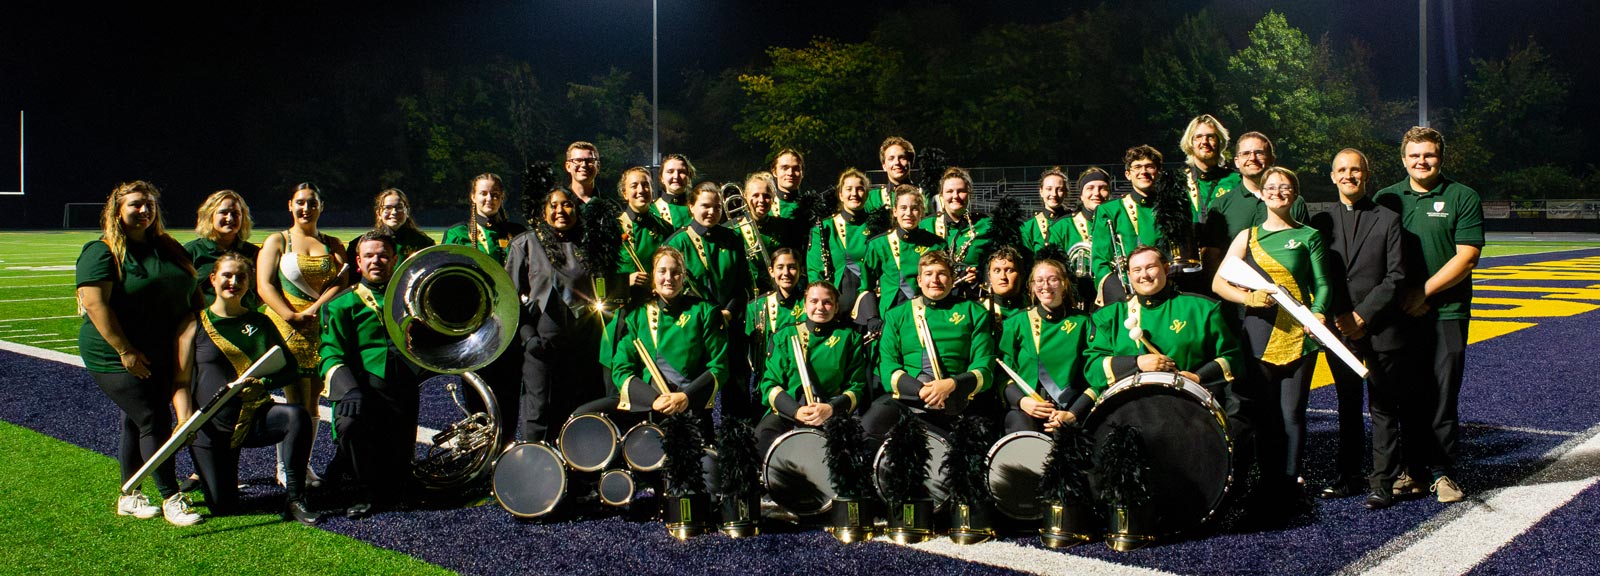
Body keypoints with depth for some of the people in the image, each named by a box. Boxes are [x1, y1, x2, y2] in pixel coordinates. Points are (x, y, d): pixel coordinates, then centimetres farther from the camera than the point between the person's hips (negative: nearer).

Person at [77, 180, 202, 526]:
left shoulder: (166, 248, 11)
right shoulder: (102, 252, -10)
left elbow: (190, 294, 18)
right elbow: (95, 304, -18)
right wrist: (125, 351, -22)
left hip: (161, 356, 7)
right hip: (117, 358, -7)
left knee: (137, 421, 13)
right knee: (154, 421, -9)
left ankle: (129, 497, 23)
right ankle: (171, 499, -3)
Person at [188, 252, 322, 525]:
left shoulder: (260, 323, 7)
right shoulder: (197, 323, 0)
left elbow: (291, 368, 5)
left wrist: (263, 383, -15)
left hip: (254, 418, 2)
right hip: (212, 426, -1)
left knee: (297, 416, -32)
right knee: (222, 507, -8)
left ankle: (295, 500, -21)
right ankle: (201, 473, 30)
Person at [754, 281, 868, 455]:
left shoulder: (848, 338, 12)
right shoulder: (784, 336, 14)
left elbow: (856, 386, 8)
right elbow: (770, 382, 7)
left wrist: (831, 408, -13)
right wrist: (796, 411, -12)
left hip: (832, 413, -1)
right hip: (787, 411, 1)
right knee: (762, 437, -31)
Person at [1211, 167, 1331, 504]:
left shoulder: (1308, 236, 10)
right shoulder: (1248, 236, 13)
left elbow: (1321, 283, 6)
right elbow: (1218, 283, 8)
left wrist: (1318, 313, -14)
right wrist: (1249, 298, -10)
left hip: (1298, 335, -1)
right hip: (1258, 336, 1)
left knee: (1292, 413, -2)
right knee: (1266, 413, 4)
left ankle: (1290, 483, 7)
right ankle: (1268, 484, 13)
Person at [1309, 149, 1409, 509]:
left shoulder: (1388, 219, 1)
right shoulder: (1321, 221, 8)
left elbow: (1396, 277, -6)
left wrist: (1363, 316, -13)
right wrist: (1339, 317, -8)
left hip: (1380, 329, -3)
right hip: (1338, 330, 3)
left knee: (1383, 408, 2)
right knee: (1348, 406, 12)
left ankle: (1382, 482, 8)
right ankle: (1349, 476, 21)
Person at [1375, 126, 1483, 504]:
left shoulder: (1463, 198, 2)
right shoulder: (1387, 199, 11)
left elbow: (1466, 257, -6)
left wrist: (1424, 291, -11)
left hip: (1446, 312, -2)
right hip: (1399, 313, 3)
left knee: (1442, 395, -1)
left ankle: (1442, 472, 8)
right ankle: (1413, 470, 14)